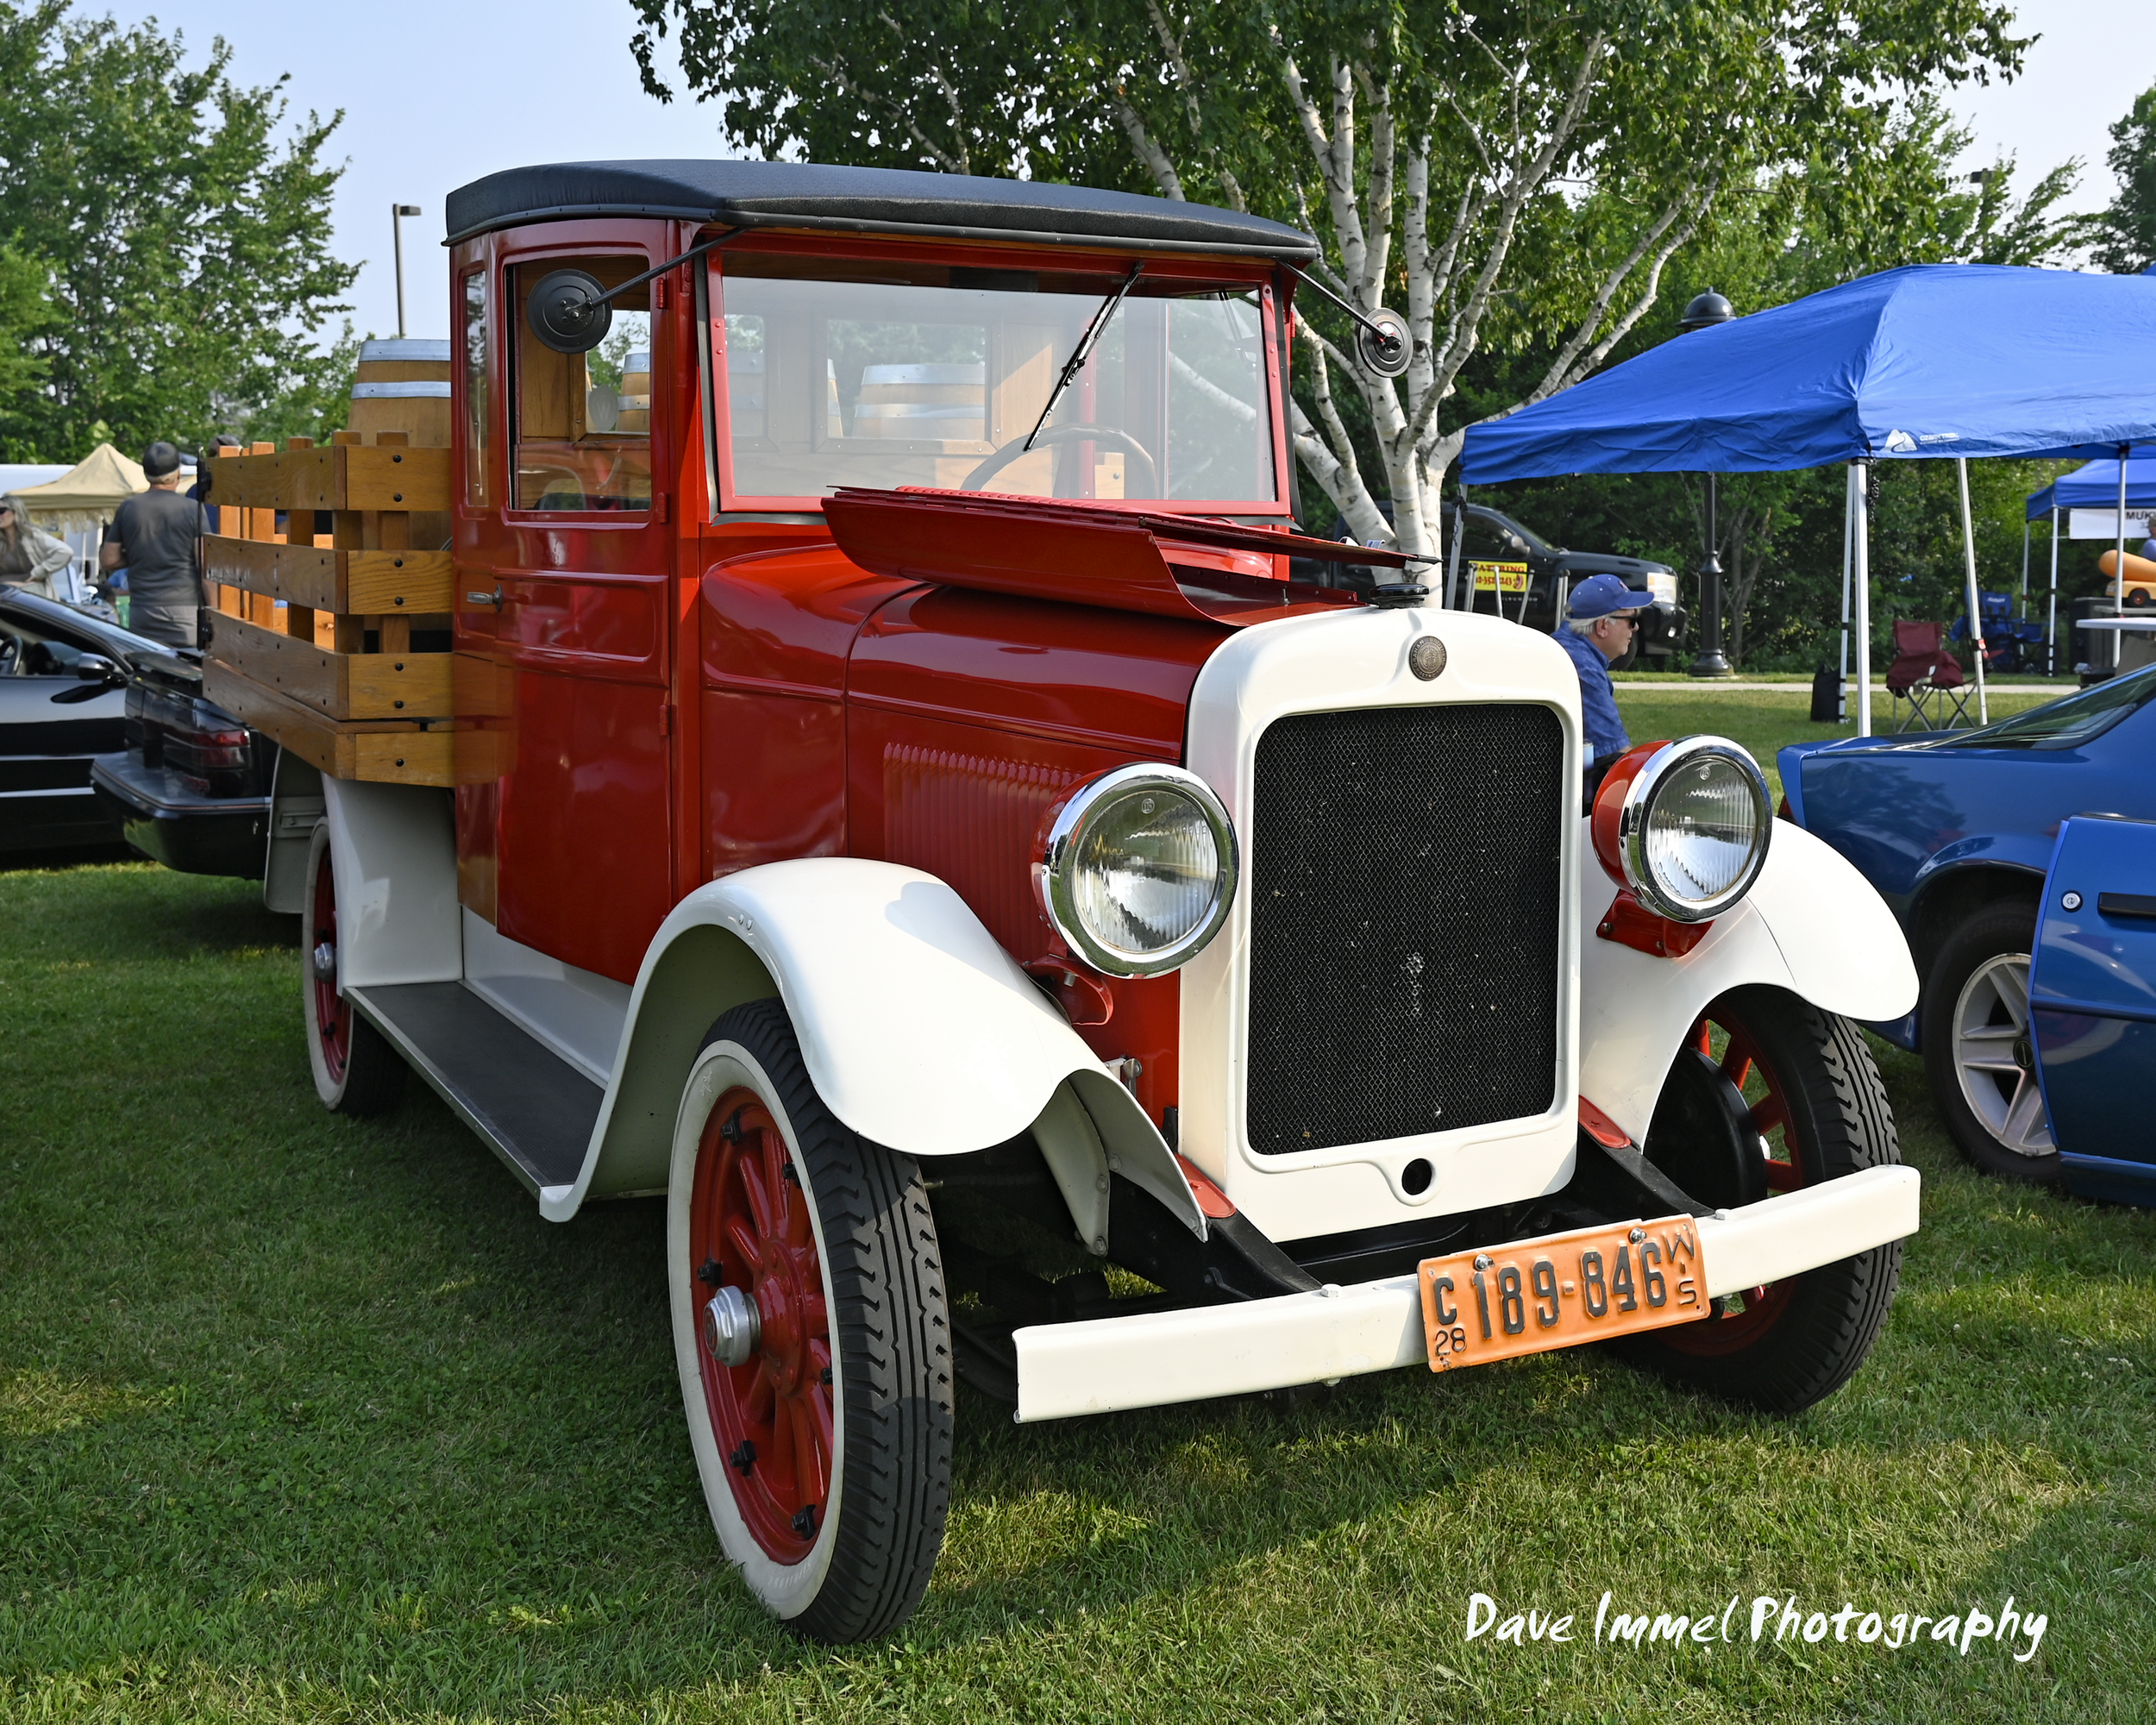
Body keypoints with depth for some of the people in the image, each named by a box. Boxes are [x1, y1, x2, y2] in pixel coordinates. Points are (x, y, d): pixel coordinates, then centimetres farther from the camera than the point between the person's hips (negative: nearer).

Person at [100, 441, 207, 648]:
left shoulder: (128, 508, 6)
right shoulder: (193, 509, -4)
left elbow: (107, 560, 10)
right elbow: (205, 563, -10)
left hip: (141, 612, 3)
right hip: (184, 608, -3)